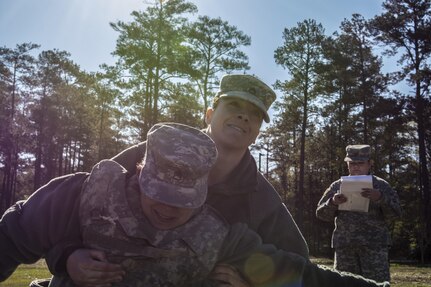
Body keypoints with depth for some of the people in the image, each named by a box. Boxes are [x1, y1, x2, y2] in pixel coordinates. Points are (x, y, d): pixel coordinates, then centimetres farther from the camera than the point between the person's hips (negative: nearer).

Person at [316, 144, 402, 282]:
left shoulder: (381, 186, 7)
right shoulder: (337, 186, 12)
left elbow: (395, 214, -1)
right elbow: (321, 214, 10)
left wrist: (381, 199, -19)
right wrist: (333, 202, -11)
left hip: (374, 245, -2)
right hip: (344, 246, 2)